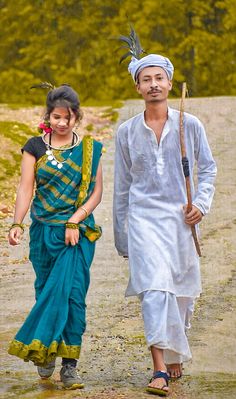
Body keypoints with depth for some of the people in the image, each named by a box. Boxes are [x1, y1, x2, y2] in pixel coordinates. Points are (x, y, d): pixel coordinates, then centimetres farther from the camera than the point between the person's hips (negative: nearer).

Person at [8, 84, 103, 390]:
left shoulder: (89, 149, 6)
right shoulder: (35, 147, 5)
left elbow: (96, 192, 2)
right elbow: (26, 189, -1)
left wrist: (75, 220, -11)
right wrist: (17, 224, -16)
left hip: (78, 232, -1)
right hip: (43, 231, 1)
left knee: (71, 292, -11)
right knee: (47, 291, 5)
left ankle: (69, 365, -8)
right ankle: (46, 353, 21)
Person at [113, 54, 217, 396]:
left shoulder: (190, 125, 3)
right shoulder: (127, 132, 5)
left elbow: (208, 167, 13)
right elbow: (121, 186, 12)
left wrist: (201, 203, -5)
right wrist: (120, 238, 14)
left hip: (180, 218, 1)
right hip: (143, 217, -1)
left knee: (182, 293, 10)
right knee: (154, 288, -16)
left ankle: (175, 355, 35)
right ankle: (160, 371, -19)